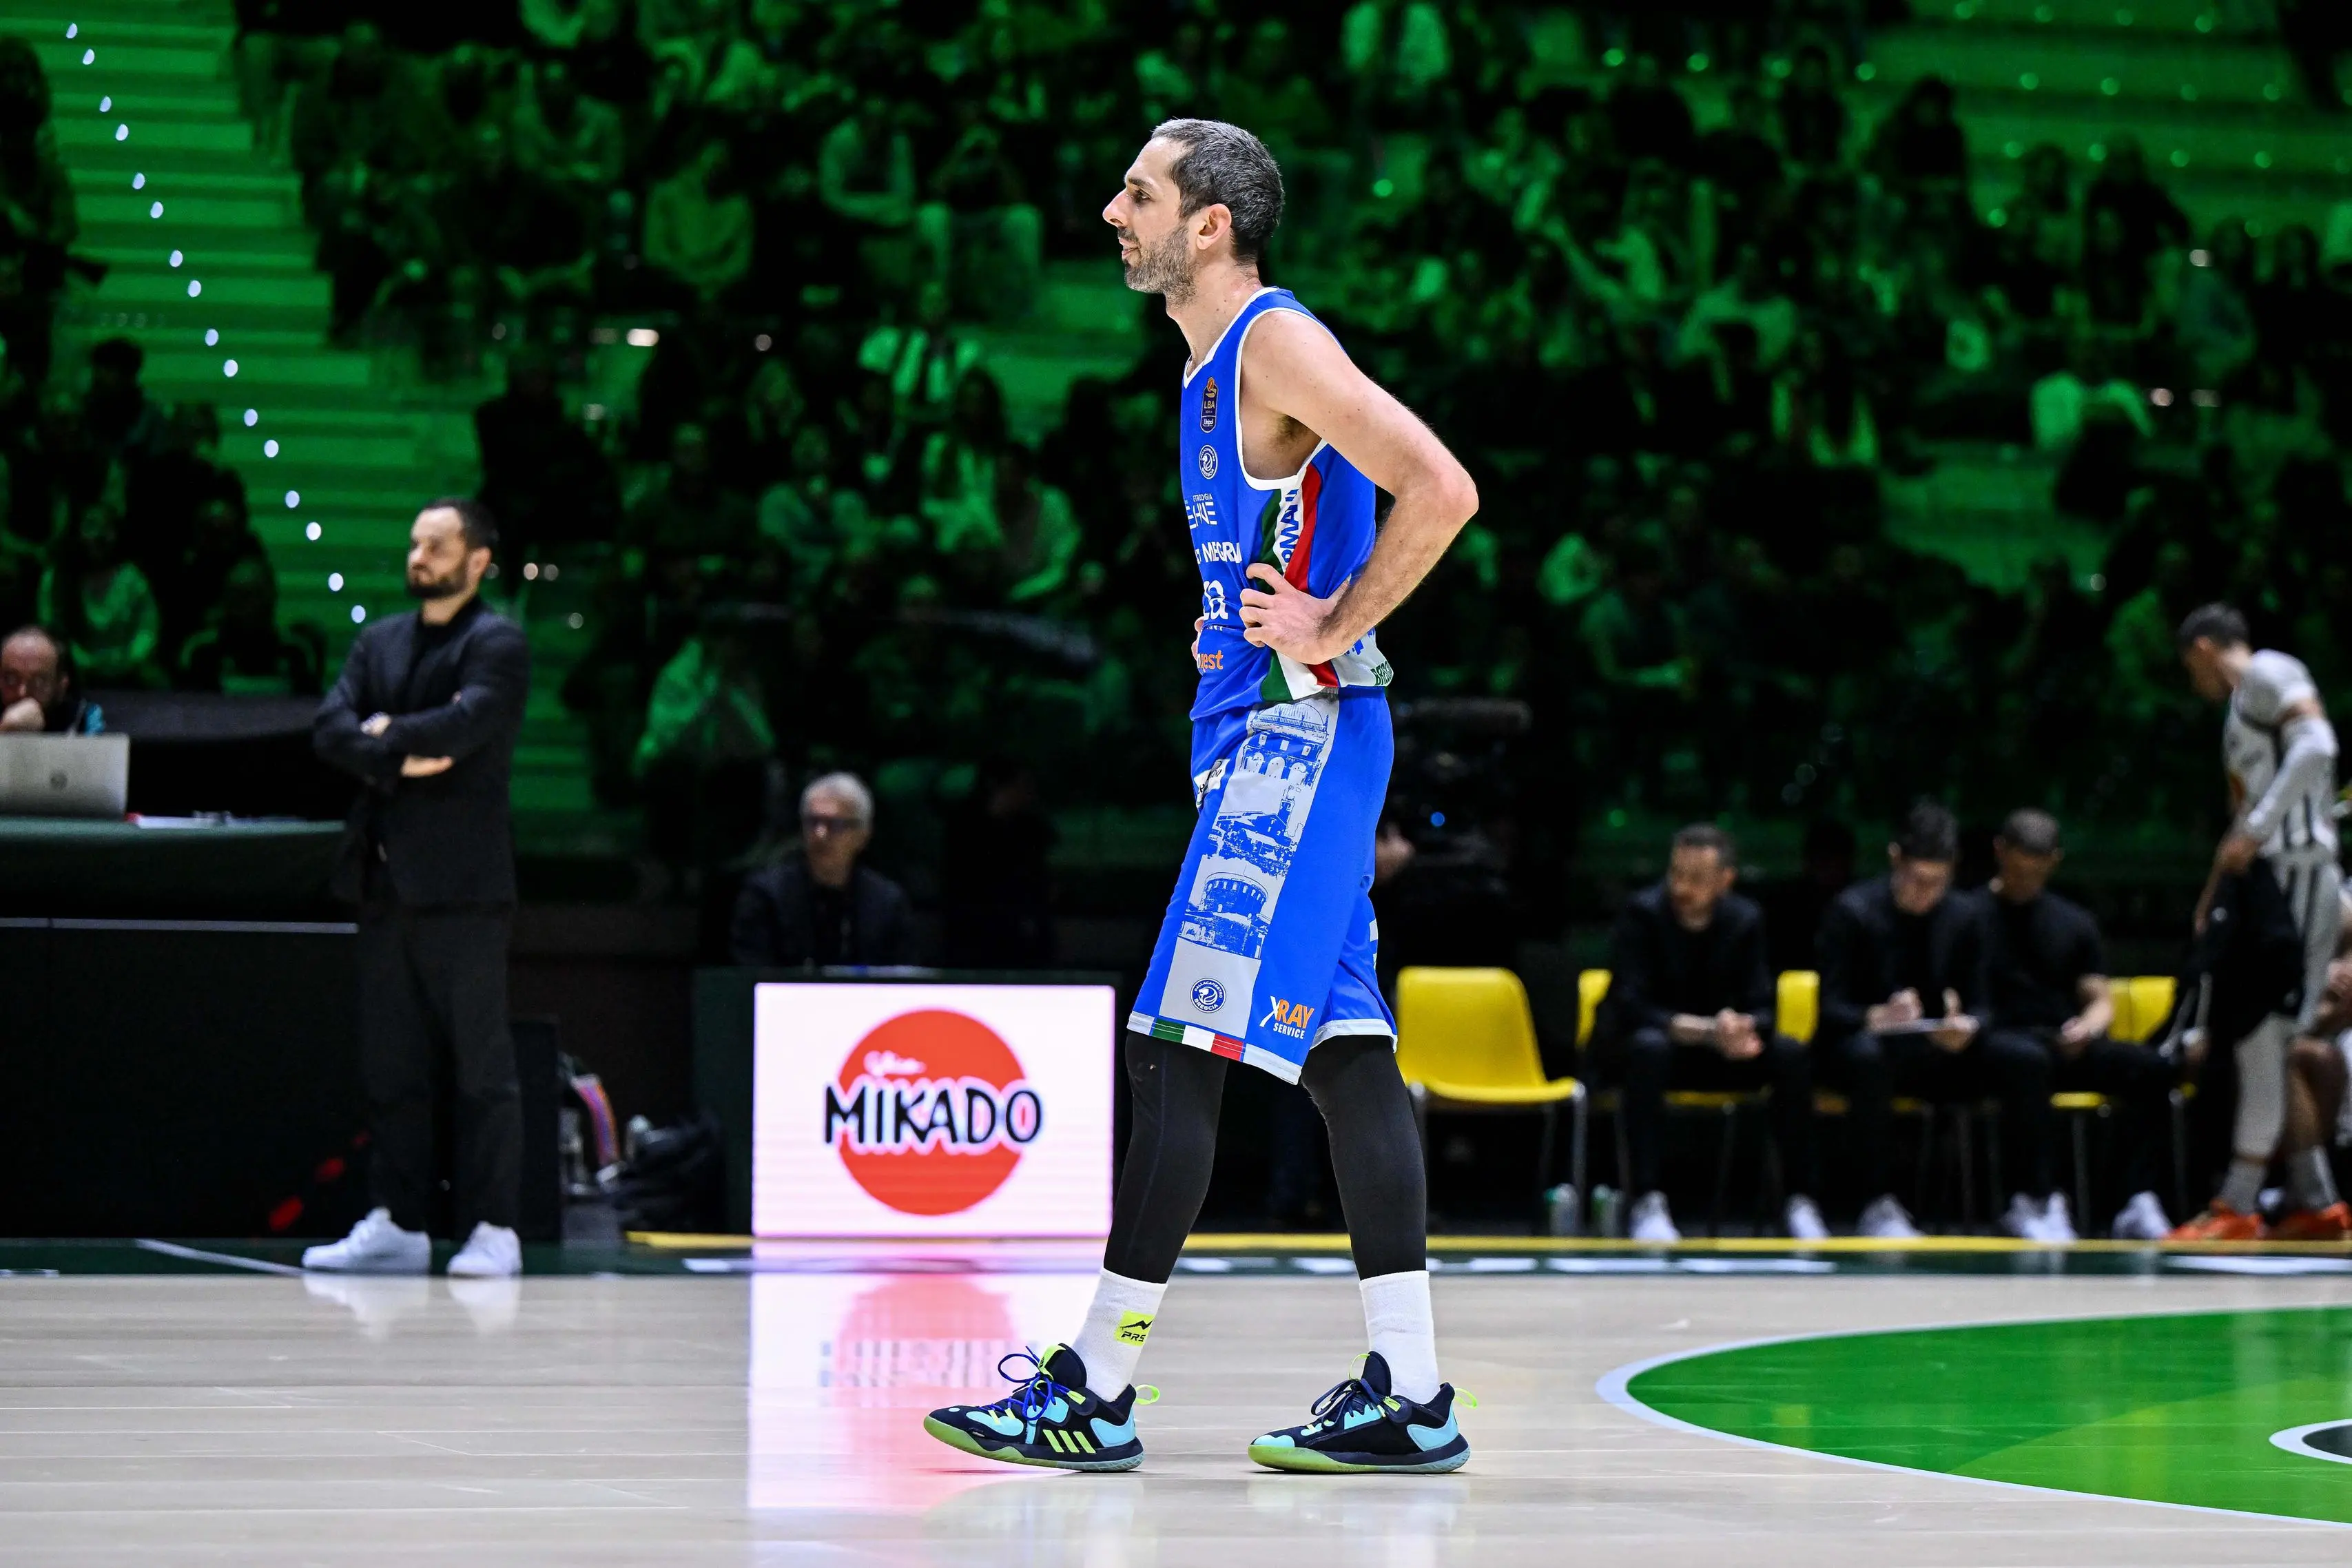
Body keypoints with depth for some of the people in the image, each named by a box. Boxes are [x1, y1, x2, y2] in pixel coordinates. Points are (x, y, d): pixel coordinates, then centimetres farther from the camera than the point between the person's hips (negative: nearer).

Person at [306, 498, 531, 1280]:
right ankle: (398, 1224, 12)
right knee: (389, 1063, 7)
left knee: (483, 1062, -5)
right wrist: (402, 761, -11)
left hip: (461, 884, -7)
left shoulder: (498, 644, -3)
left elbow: (467, 725, -18)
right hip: (385, 878, 7)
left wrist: (388, 735, -5)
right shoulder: (379, 642, 17)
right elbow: (332, 729, 4)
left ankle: (493, 1230, -3)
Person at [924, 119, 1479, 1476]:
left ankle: (1095, 1391, -7)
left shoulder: (1276, 344, -12)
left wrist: (1336, 632, -17)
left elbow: (1441, 492, -22)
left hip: (1299, 730, -10)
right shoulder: (1217, 362, 18)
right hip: (1256, 734, 10)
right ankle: (1410, 1396, 7)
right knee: (1341, 1049, 7)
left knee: (1181, 1047, -9)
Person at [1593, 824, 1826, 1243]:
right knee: (1649, 1047, -39)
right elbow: (1629, 1008, -24)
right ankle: (1647, 1203, -42)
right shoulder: (1643, 913, -16)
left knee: (1791, 1055, -21)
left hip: (1715, 1048, 4)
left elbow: (1762, 1007, -7)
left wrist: (1743, 1030, -34)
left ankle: (1801, 1201, -15)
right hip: (1635, 1046, -4)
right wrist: (1708, 1031, -37)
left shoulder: (1746, 920, -4)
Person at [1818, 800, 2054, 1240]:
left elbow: (1977, 1007, 6)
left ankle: (2033, 1201, -14)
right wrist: (1877, 1018, -35)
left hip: (1940, 1051, 4)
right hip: (1871, 1044, -4)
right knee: (1866, 1056, -41)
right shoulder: (1853, 911, -7)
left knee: (2029, 1060, -19)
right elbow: (1831, 1010, -12)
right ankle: (1878, 1206, -35)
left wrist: (1966, 1028, -20)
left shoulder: (1963, 916, 7)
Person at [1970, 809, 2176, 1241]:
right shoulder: (1972, 915, 8)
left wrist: (2088, 1027, -6)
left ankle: (2136, 1202, -31)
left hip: (2067, 1046, 5)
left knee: (2151, 1067, -23)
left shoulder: (2075, 922, 22)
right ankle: (2037, 1200, -46)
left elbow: (2101, 1000, 18)